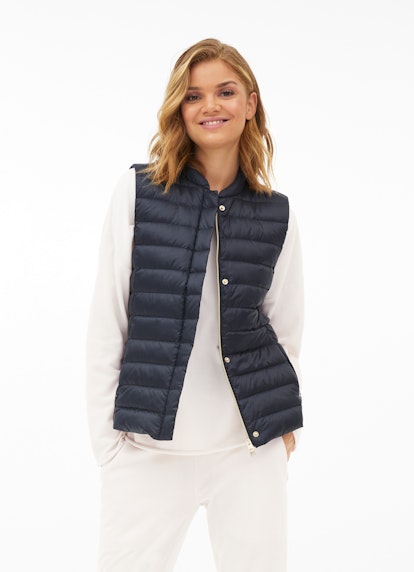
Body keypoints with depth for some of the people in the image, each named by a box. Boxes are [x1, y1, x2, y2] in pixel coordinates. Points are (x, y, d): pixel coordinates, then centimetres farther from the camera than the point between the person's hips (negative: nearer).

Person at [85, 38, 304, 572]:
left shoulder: (276, 213, 4)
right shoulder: (138, 191, -2)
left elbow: (286, 328, 11)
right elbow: (106, 321, -1)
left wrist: (284, 426, 10)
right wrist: (104, 430, -2)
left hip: (252, 444, 2)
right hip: (150, 442, -1)